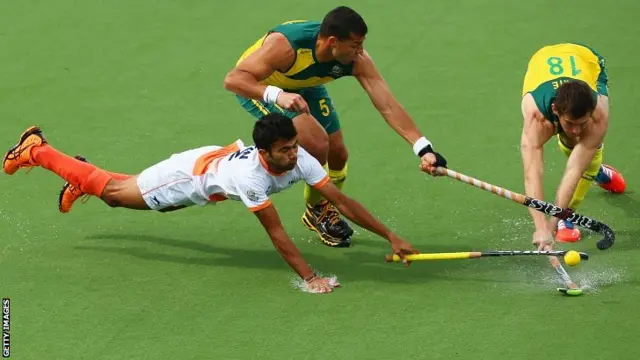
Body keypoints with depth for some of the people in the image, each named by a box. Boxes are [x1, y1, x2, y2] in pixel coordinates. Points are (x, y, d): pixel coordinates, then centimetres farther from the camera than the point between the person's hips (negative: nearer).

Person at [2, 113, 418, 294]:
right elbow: (276, 233, -46)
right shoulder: (251, 175, -47)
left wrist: (392, 237, -34)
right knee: (112, 190, 13)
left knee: (127, 193, 31)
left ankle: (82, 180, 57)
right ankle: (36, 150, 31)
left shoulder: (300, 161, -31)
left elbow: (342, 200, -30)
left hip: (211, 168, 6)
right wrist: (309, 277, -50)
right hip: (188, 175, -6)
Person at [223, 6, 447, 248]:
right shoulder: (285, 45, -41)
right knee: (317, 144, -23)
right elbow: (233, 79, -43)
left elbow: (388, 106, -29)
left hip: (304, 87, 6)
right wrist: (277, 95, -60)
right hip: (258, 88, -5)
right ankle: (316, 212, 4)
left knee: (337, 153, 4)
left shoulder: (357, 59, -28)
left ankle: (326, 213, 35)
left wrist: (423, 149, -39)